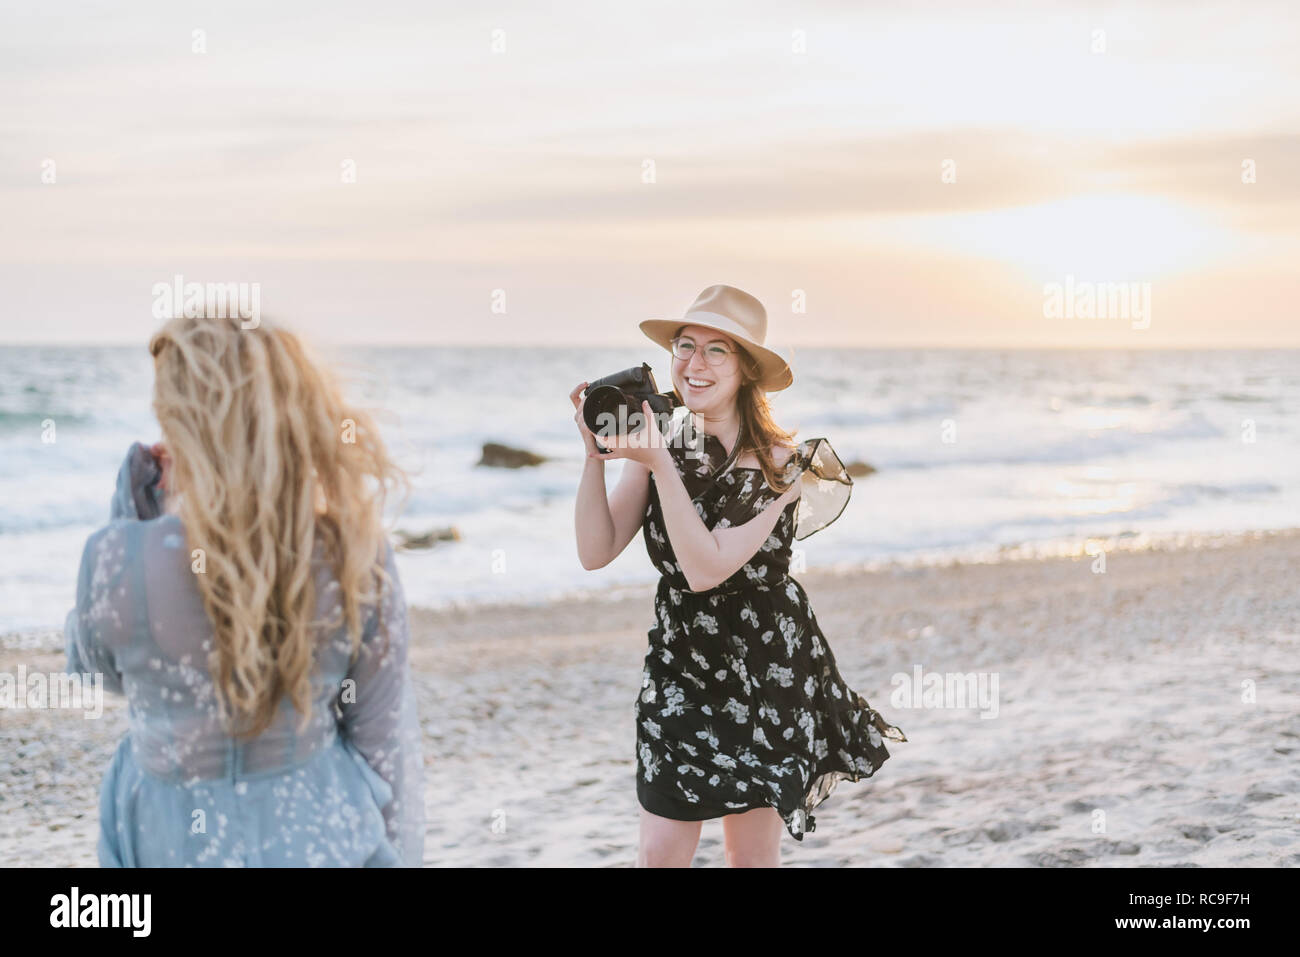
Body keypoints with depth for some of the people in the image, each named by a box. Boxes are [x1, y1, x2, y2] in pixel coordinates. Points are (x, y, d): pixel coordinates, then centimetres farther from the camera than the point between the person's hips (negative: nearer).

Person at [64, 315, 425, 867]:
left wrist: (132, 513, 2)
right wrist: (398, 855, 9)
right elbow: (385, 739, -7)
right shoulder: (356, 557, -17)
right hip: (323, 835, 1)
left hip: (180, 842, -1)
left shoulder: (120, 559, -22)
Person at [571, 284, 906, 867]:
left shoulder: (778, 462, -15)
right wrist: (596, 456, -18)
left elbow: (706, 568, -24)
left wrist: (660, 465, -28)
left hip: (764, 672, -3)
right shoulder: (658, 448, -2)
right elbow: (596, 553, -9)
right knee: (659, 853, 2)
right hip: (677, 669, 3)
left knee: (753, 854, 8)